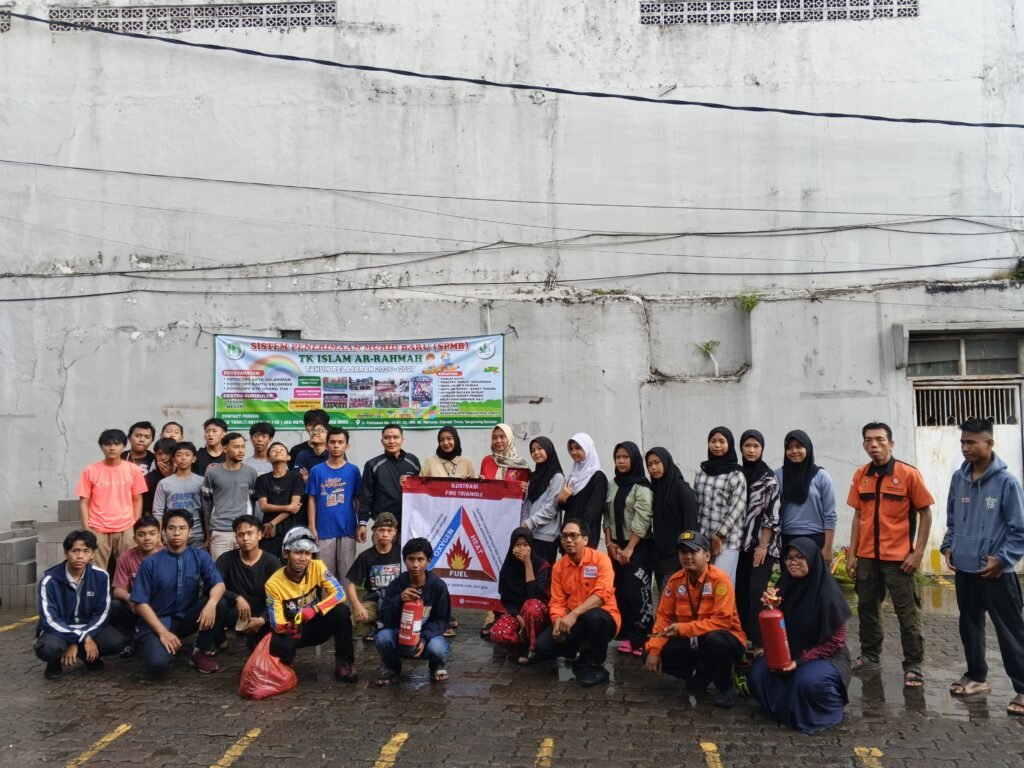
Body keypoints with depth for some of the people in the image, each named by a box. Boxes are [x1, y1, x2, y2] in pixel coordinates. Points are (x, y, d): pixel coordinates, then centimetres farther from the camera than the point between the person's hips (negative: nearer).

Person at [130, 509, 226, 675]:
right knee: (159, 664, -30)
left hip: (187, 618, 2)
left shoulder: (200, 556, -1)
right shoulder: (151, 563, -7)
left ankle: (202, 652, -5)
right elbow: (140, 603, -8)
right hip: (157, 622, -2)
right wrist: (163, 632, -18)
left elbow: (219, 584, -12)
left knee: (217, 604, -27)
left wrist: (211, 603, -36)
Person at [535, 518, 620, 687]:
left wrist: (574, 614, -34)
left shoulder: (600, 559, -13)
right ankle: (584, 651, 12)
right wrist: (558, 621, -20)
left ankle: (595, 665, -12)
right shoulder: (558, 566, 2)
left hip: (602, 620, -4)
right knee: (543, 647, -17)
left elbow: (601, 594, -25)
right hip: (572, 622, 4)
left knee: (592, 617, -40)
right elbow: (557, 601, 2)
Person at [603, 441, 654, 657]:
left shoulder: (642, 487, -8)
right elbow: (607, 515, 12)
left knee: (635, 591, -11)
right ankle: (628, 636, 12)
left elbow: (642, 520, -14)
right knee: (620, 591, 4)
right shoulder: (612, 485, 11)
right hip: (616, 546, 6)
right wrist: (609, 542, 0)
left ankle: (642, 639, -4)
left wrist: (629, 548, -16)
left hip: (639, 546, -6)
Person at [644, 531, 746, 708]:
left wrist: (683, 628, -26)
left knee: (715, 639, -38)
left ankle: (725, 687, -8)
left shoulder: (719, 579, -20)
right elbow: (664, 617, 0)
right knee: (661, 654, -16)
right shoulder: (675, 580, -4)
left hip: (723, 639, -5)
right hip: (692, 642, 5)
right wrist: (654, 650, -13)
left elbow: (722, 621, -27)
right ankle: (701, 676, 11)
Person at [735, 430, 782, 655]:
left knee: (756, 592, -9)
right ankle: (742, 638, 14)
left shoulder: (769, 478, -5)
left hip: (762, 545, -4)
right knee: (740, 592, 4)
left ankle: (759, 643, -4)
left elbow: (773, 515, -9)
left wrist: (762, 546, -12)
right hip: (740, 543, 4)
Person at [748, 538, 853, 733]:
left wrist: (801, 660, -21)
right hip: (789, 653, 5)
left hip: (826, 657, -5)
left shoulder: (827, 593, -20)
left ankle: (827, 711, -1)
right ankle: (786, 708, 12)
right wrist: (771, 607, -19)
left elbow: (836, 641, -14)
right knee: (757, 675, -17)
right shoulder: (785, 587, -3)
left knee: (807, 680, -35)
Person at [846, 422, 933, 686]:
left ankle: (913, 666, 12)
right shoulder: (860, 476, 4)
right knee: (867, 608, 13)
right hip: (867, 557, 5)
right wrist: (852, 554, 8)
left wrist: (918, 552, -9)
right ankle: (869, 656, 28)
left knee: (907, 612, 2)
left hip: (898, 558, -5)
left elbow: (925, 514, -4)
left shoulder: (908, 474, -9)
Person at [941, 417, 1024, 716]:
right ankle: (976, 676, 32)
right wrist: (948, 547, 6)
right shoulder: (958, 478, 3)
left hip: (995, 572, -6)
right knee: (969, 626, 17)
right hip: (964, 569, 6)